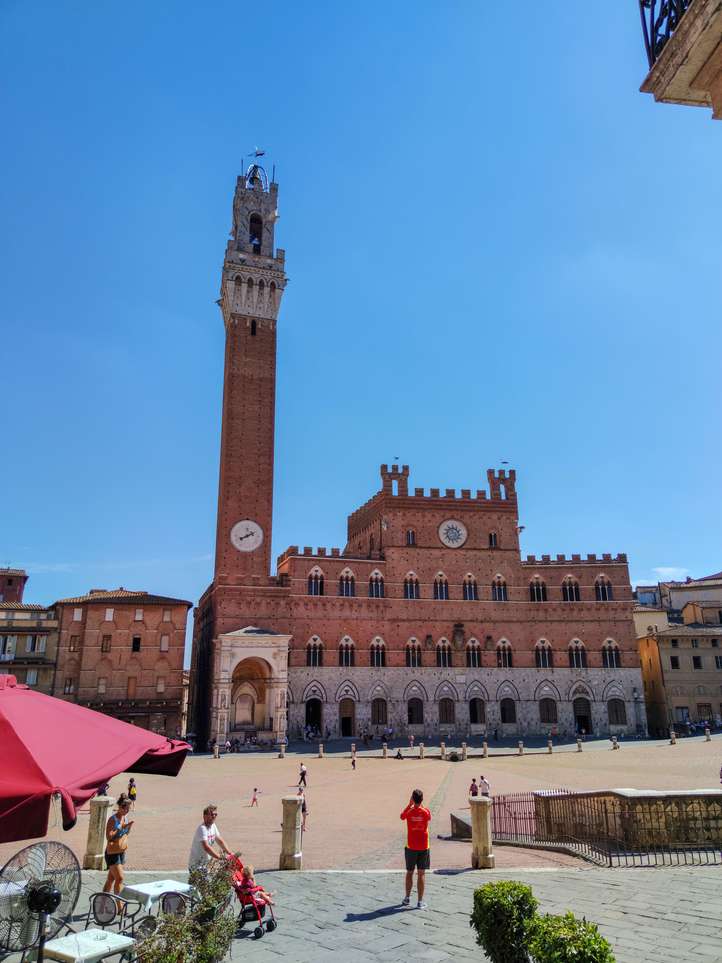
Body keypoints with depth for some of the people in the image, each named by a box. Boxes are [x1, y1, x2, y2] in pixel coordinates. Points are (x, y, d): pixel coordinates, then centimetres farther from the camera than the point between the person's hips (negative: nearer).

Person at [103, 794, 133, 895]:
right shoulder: (113, 819, -18)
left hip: (122, 852, 7)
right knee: (119, 878, -8)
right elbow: (109, 837, -24)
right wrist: (120, 827, -27)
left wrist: (129, 826, -3)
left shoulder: (125, 817, 5)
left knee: (111, 879, 15)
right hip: (112, 852, -7)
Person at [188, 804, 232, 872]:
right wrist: (220, 857, -36)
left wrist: (230, 853, 2)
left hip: (206, 864, 9)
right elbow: (206, 847, -33)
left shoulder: (213, 826, 5)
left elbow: (220, 841, 12)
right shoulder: (202, 829, -23)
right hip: (196, 866, -9)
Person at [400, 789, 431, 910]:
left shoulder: (409, 812, -11)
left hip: (411, 847, 0)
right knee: (421, 874, 4)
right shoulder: (426, 812, -10)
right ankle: (420, 902, 5)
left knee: (409, 872, 15)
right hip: (424, 847, 0)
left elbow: (402, 816, 12)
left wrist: (410, 804, 8)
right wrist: (420, 805, 15)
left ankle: (407, 898, 25)